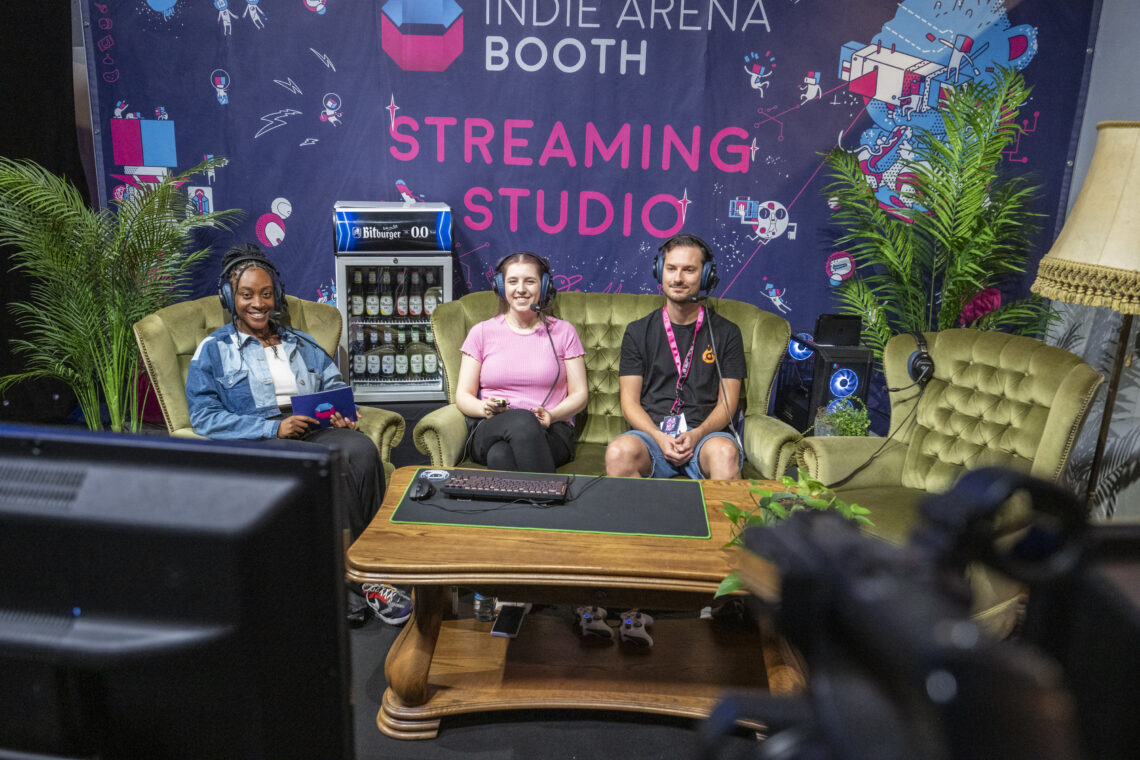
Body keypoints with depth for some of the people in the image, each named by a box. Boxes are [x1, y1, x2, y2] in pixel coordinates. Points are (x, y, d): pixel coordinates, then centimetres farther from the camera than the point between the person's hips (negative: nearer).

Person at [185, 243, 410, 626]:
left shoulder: (302, 345, 28)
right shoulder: (213, 350, 14)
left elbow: (336, 389, 22)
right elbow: (205, 417, 1)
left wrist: (343, 415, -4)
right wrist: (273, 427, -12)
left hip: (314, 433, 4)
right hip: (256, 444, -4)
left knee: (361, 448, -33)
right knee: (337, 465, -35)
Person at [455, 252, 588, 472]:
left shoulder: (563, 332, 14)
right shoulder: (481, 332, 15)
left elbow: (579, 395, 9)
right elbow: (463, 395, 11)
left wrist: (551, 416, -13)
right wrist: (484, 409, -13)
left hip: (550, 432, -1)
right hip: (490, 432, 1)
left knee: (500, 454, -37)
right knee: (523, 421, -38)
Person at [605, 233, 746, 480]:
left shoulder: (726, 333, 12)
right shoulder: (638, 331, 13)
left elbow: (727, 403, 7)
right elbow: (629, 402, 7)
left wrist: (697, 434, -13)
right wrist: (660, 438, -12)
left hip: (705, 433, 0)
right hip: (650, 431, 1)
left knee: (726, 452, -36)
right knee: (619, 452, -34)